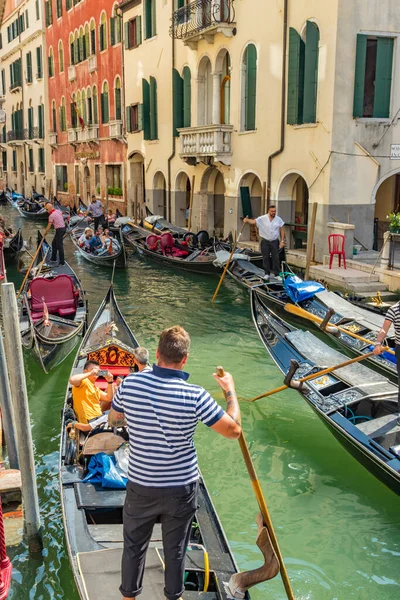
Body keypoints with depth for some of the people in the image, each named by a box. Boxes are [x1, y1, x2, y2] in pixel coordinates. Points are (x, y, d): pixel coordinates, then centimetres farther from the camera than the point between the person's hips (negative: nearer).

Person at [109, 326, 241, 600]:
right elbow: (234, 429, -14)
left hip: (141, 486, 2)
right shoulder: (195, 395, -23)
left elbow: (113, 419, 4)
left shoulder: (130, 383, -15)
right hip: (181, 487, -2)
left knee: (134, 544, 23)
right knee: (175, 548, 20)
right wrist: (231, 391, -1)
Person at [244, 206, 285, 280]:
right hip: (265, 241, 0)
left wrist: (282, 241, -3)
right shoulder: (262, 219, -8)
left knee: (276, 258, 1)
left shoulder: (278, 219, -3)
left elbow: (282, 230, 2)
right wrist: (247, 220, -40)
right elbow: (253, 221, -19)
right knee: (265, 258, 5)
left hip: (275, 241, 0)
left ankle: (277, 274, 8)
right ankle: (267, 273, 16)